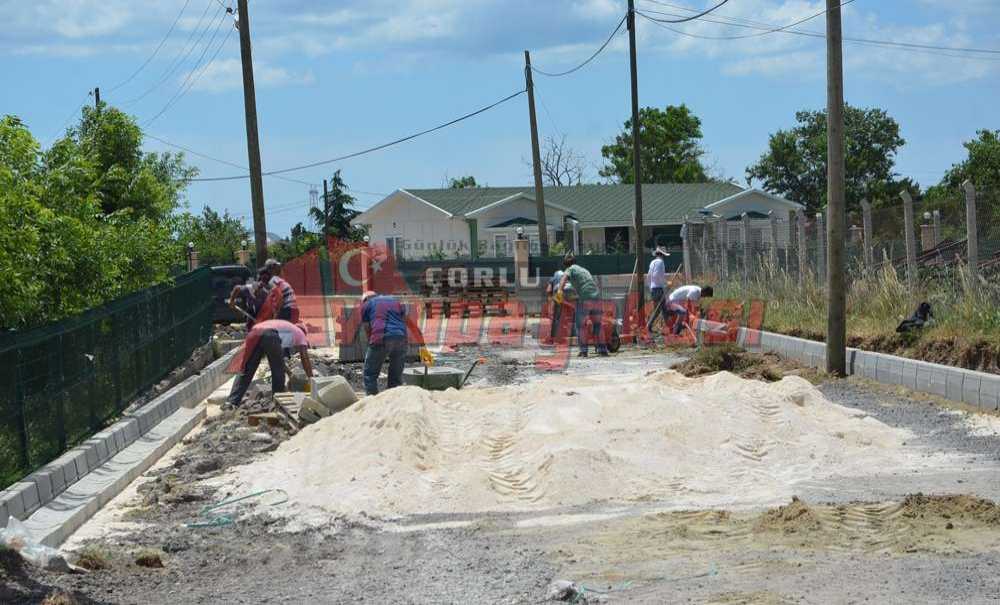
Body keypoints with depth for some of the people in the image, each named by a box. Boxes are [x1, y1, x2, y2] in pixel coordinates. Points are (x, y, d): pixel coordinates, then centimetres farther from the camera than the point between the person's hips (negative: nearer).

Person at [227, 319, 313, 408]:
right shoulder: (300, 333, 31)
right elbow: (305, 359, 25)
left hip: (255, 334, 6)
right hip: (271, 336, -6)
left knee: (245, 370, 7)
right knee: (278, 372, 10)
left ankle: (232, 401, -2)